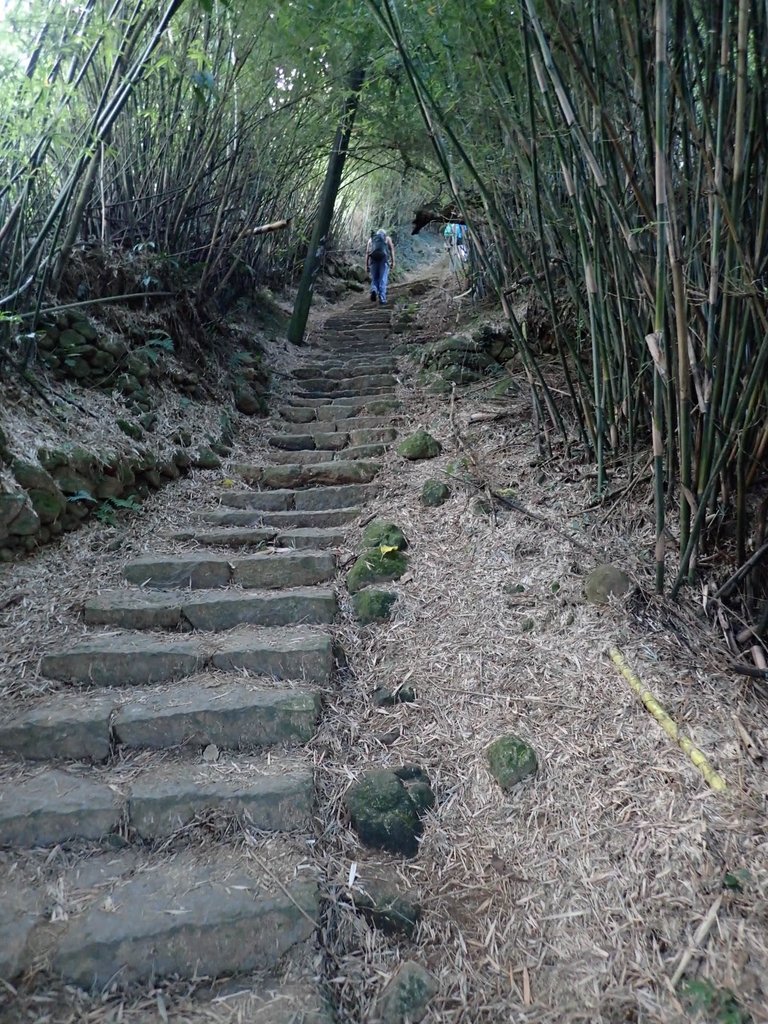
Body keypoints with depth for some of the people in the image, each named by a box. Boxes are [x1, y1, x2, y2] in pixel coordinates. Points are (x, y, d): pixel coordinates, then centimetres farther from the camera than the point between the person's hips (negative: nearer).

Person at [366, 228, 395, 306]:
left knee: (374, 279, 10)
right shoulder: (387, 238, 20)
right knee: (383, 280, -1)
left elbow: (367, 252, 12)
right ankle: (382, 299, -10)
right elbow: (391, 249, 4)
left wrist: (366, 265, 9)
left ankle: (374, 291, -18)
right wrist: (393, 262, -2)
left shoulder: (371, 239, 23)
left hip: (373, 259, 1)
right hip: (384, 259, -1)